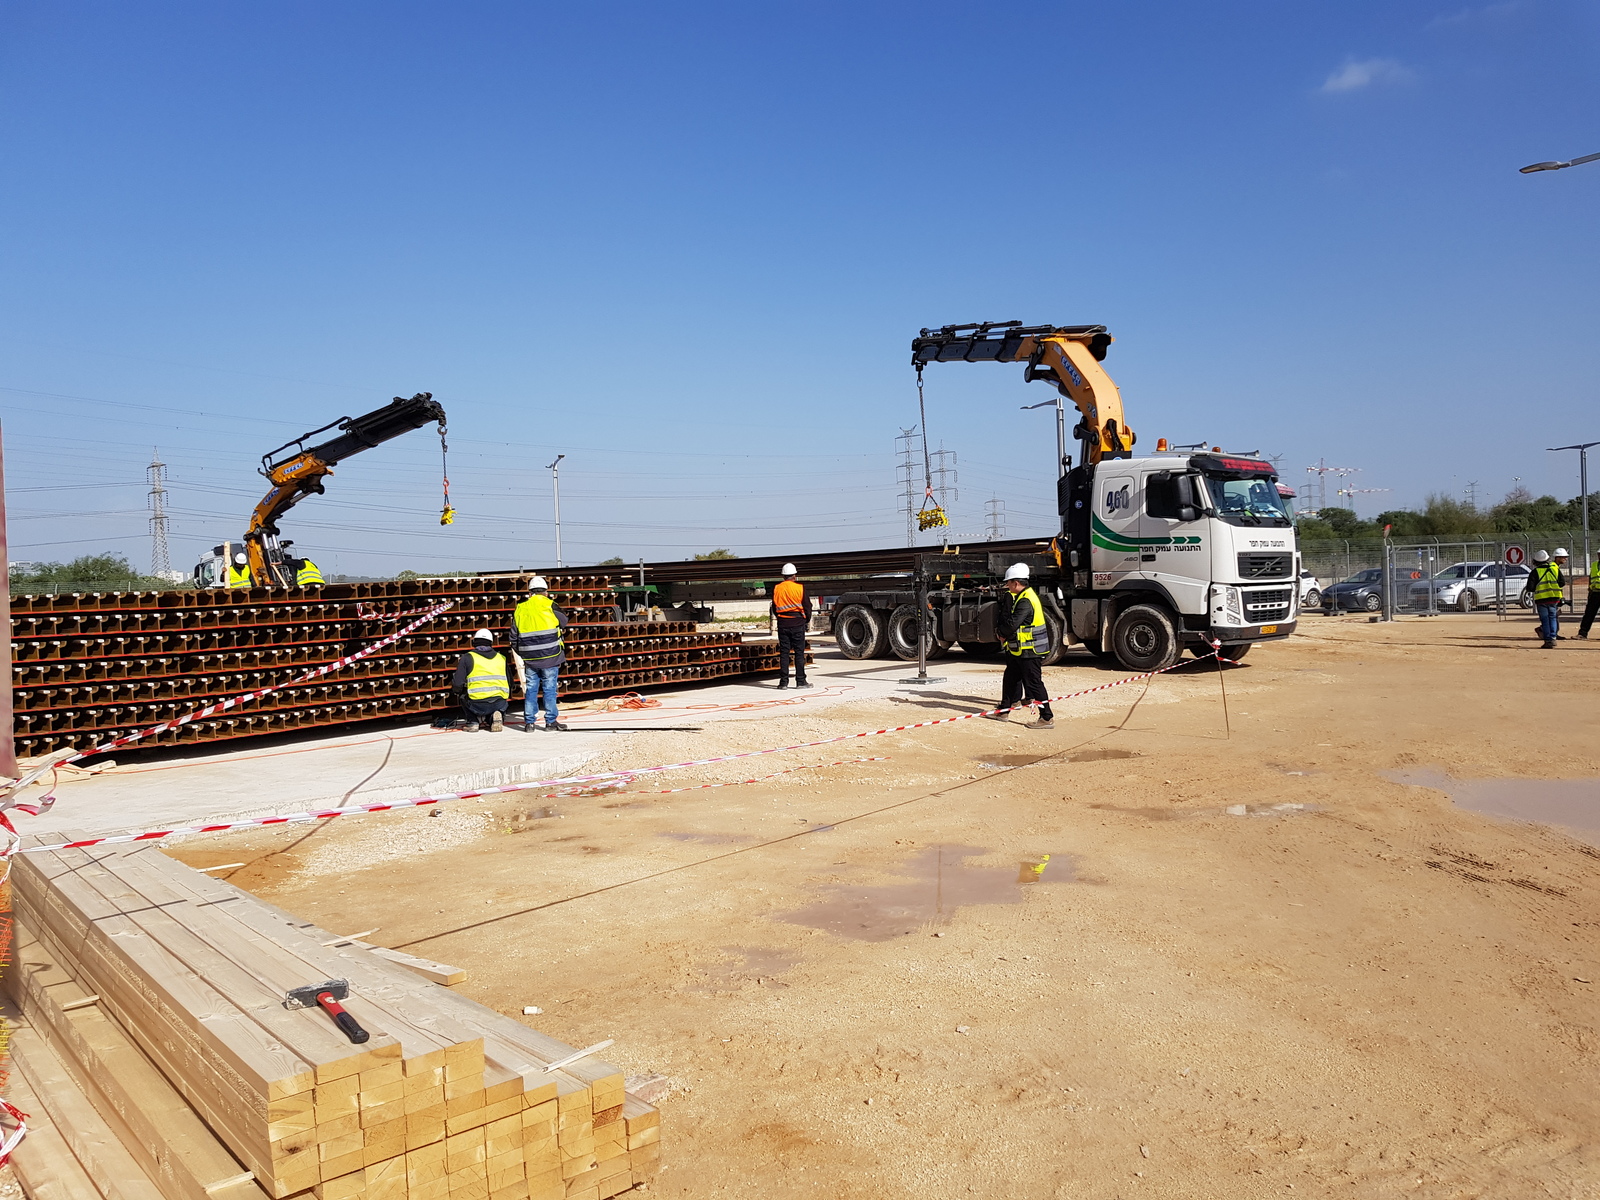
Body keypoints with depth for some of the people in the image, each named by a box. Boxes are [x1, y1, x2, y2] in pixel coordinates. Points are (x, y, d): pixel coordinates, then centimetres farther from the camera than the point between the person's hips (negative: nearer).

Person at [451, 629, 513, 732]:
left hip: (478, 705, -2)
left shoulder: (467, 658, 5)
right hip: (500, 704, 2)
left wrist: (456, 690, 23)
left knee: (463, 695, 29)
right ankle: (494, 717, 3)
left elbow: (457, 685, -1)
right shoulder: (502, 658, 16)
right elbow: (510, 685, 18)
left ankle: (473, 722, 15)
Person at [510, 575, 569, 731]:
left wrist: (519, 653, 20)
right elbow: (564, 622, 9)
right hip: (550, 656, -3)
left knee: (530, 689, 9)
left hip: (529, 659, 3)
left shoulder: (520, 609, 6)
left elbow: (514, 636, 9)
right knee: (549, 689, 2)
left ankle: (529, 722, 11)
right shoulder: (550, 606, -5)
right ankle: (551, 721, 6)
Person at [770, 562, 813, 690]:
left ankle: (783, 681, 5)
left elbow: (774, 608, 9)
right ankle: (800, 681, 2)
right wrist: (807, 620, 13)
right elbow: (807, 605, -2)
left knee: (783, 653, 6)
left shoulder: (776, 589, 3)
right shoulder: (800, 587, -6)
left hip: (782, 624, 3)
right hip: (798, 623, -3)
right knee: (799, 652, 2)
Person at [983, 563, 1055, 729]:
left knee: (1034, 683, -7)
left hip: (1029, 652, -11)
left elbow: (1012, 624, -26)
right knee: (1010, 678, 18)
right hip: (1019, 650, 11)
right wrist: (1004, 634, 0)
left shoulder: (1026, 601, -21)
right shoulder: (1021, 597, 14)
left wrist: (1003, 633, -7)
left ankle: (1047, 718, -4)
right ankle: (1004, 711, 29)